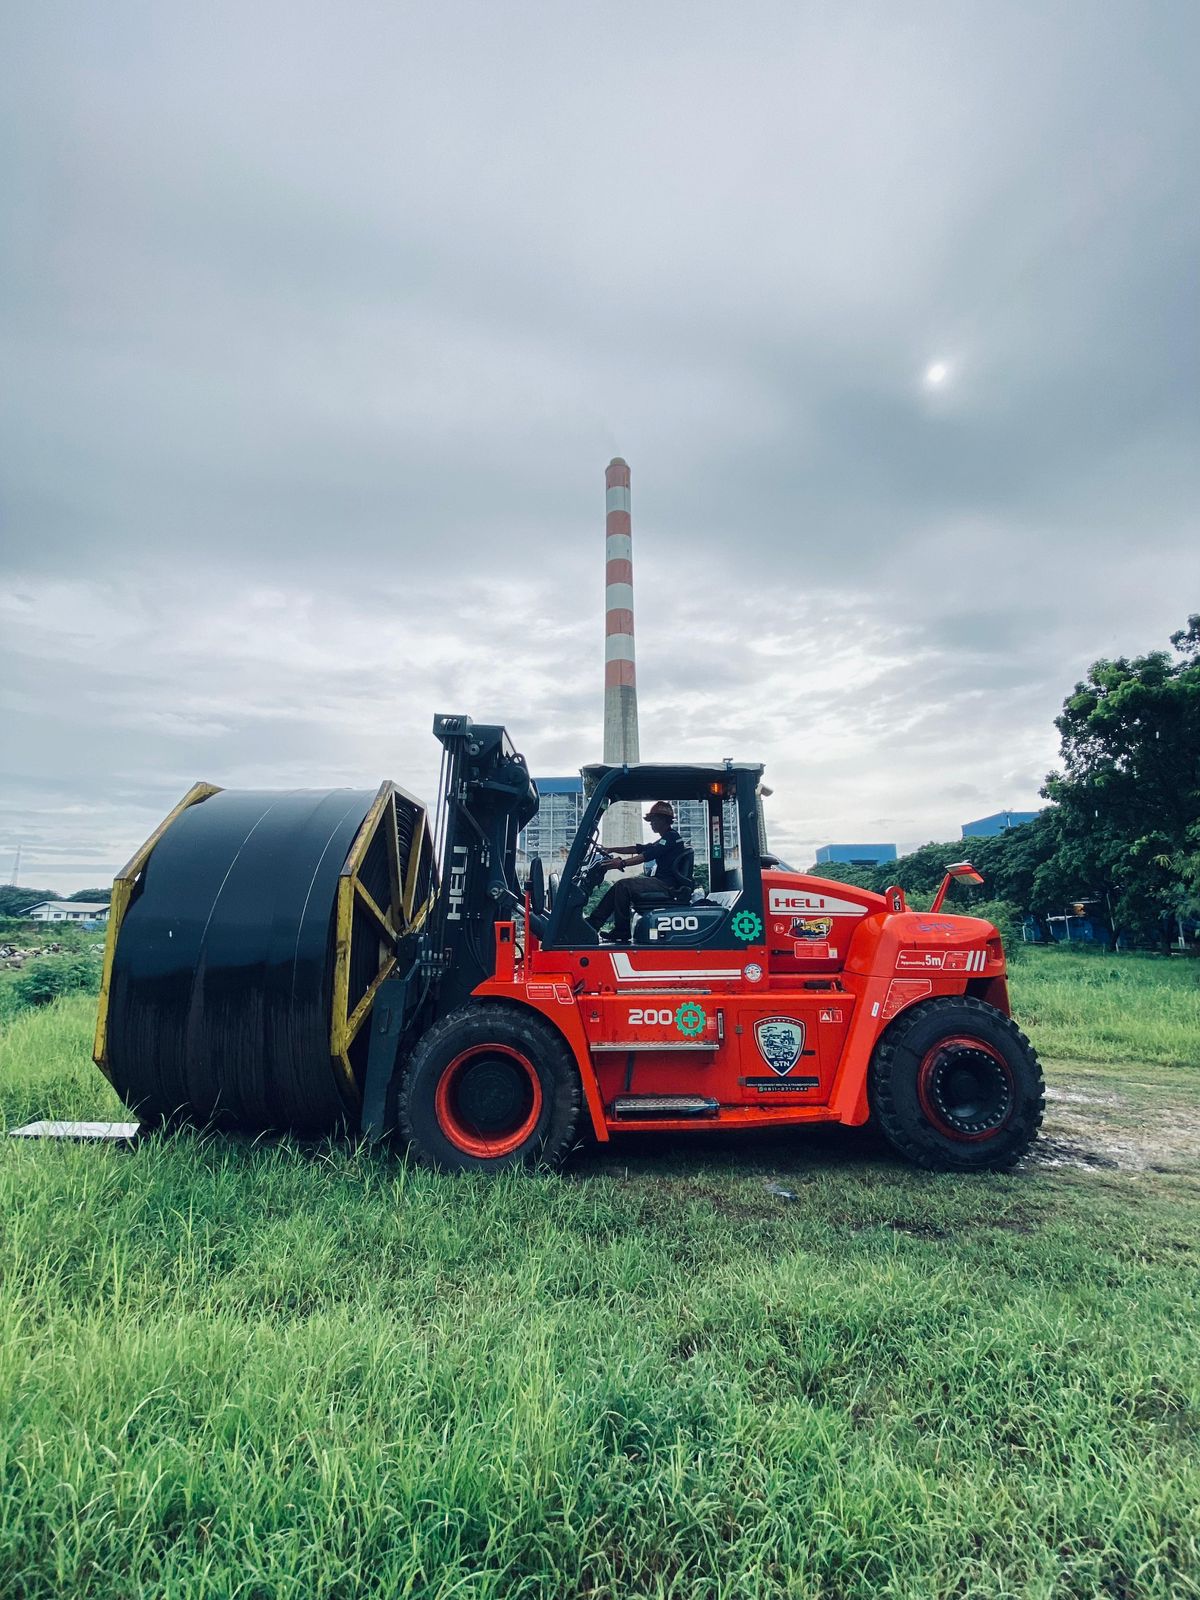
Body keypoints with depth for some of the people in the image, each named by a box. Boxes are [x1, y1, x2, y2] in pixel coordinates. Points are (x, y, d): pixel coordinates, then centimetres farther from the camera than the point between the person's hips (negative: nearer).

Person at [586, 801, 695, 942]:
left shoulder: (672, 837, -8)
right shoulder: (665, 840, 24)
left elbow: (646, 856, -20)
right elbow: (638, 849, 21)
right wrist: (611, 849, 13)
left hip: (667, 885, -10)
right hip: (663, 883, 10)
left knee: (623, 885, -21)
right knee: (618, 887, 3)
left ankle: (621, 935, -18)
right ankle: (593, 923, -3)